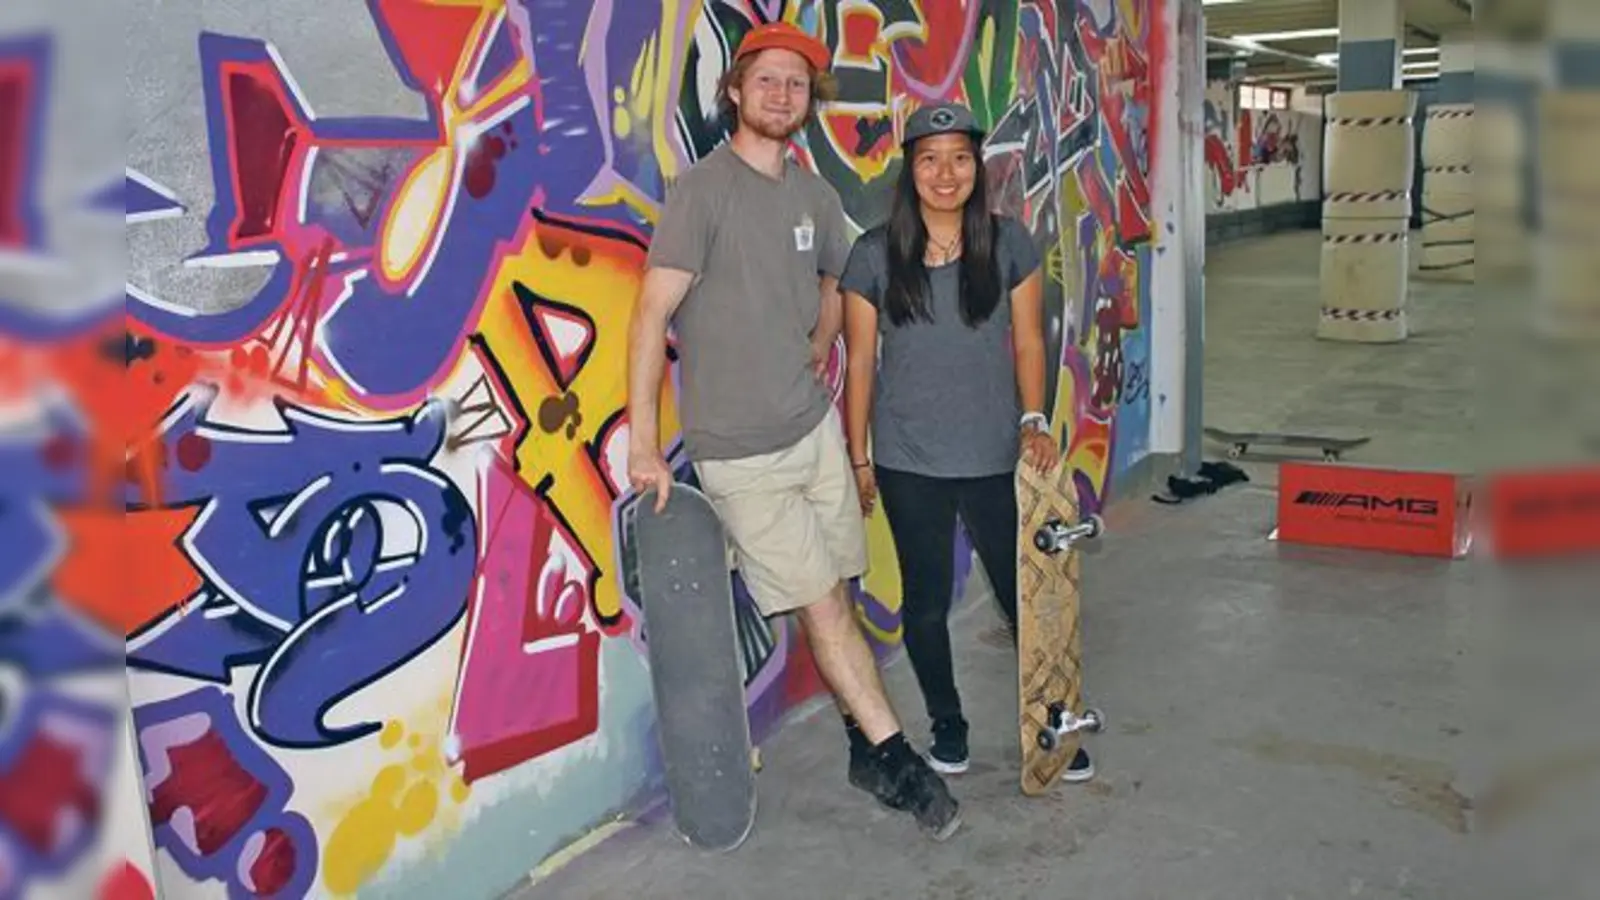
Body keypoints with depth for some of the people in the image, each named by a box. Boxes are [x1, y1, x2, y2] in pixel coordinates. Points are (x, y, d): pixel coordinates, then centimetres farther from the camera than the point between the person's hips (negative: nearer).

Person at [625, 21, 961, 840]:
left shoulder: (815, 195, 8)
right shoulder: (704, 188, -13)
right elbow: (652, 317, -16)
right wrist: (644, 445, -18)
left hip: (814, 428, 6)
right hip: (740, 453, -6)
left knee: (834, 598, 11)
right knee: (821, 606, 0)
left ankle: (866, 746, 25)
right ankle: (897, 756, 11)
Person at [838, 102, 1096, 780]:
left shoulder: (1010, 243, -2)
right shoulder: (874, 256, -4)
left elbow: (1028, 341, 3)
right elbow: (860, 362, 0)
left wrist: (1034, 420, -11)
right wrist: (858, 459, 2)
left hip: (996, 458, 0)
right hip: (910, 465, 0)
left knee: (1023, 593, 7)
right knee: (926, 601, 11)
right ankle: (946, 723, 32)